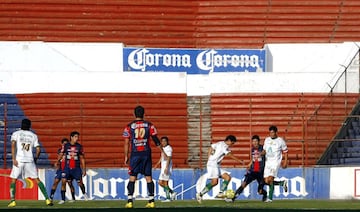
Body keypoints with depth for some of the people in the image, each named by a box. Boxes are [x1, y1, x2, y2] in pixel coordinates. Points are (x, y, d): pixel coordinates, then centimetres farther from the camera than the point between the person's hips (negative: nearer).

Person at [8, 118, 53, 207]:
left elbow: (13, 145, -8)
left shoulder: (16, 133, 7)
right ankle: (47, 199, 1)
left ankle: (12, 200, -7)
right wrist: (36, 158, 22)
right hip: (30, 160, 2)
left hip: (19, 160, -2)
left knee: (13, 180, 7)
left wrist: (14, 159, -12)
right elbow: (38, 149, 6)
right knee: (37, 179, 7)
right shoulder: (33, 135, 13)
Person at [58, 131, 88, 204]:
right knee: (63, 181, -14)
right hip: (67, 167, 0)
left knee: (80, 183, 0)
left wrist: (84, 169, 6)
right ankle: (63, 199, -6)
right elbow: (61, 154, 5)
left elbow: (82, 158, 7)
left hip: (76, 168, 0)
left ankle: (84, 193, 33)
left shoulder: (79, 146, 3)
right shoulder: (66, 146, 1)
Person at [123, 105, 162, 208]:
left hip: (135, 154, -1)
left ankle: (130, 201, -5)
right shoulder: (149, 125, 4)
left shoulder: (129, 126, 1)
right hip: (146, 153, 1)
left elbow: (126, 143, 0)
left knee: (132, 178, 3)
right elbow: (156, 140, 4)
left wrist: (126, 157, 7)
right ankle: (151, 201, 3)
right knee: (148, 177, 6)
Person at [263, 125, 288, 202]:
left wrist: (285, 162, -3)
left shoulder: (280, 141, -1)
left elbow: (285, 151, 5)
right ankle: (282, 183, 23)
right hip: (268, 162, 6)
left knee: (270, 179, -22)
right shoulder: (267, 140, 12)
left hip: (276, 162, -6)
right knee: (266, 181, -1)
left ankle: (270, 198, -19)